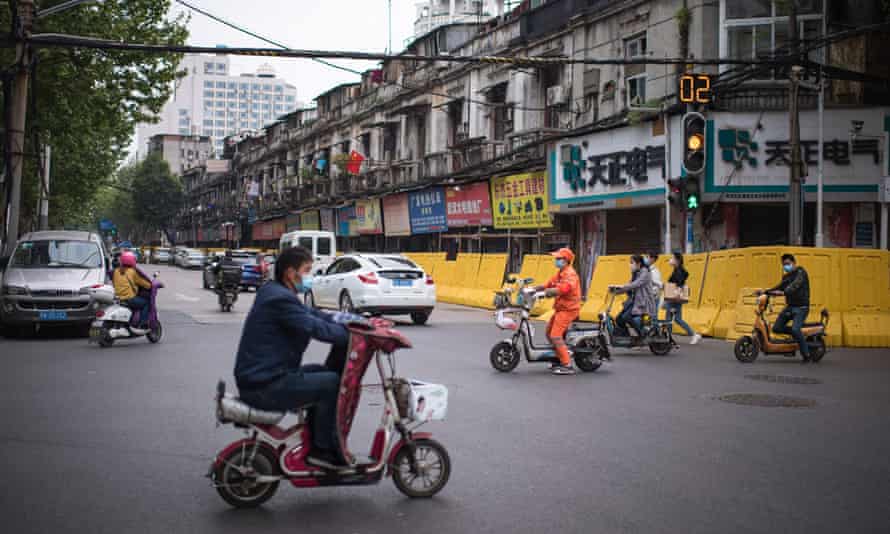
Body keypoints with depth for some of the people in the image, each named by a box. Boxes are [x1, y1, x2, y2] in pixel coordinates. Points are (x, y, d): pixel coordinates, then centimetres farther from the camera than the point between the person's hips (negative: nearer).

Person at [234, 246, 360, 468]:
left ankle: (318, 441, 25)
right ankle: (322, 449, -3)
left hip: (263, 376, 11)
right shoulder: (280, 299, -18)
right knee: (332, 382, -13)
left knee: (323, 372, 22)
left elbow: (314, 315, 15)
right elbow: (317, 329, -24)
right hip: (265, 387, -11)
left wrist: (360, 321, 3)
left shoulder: (272, 292, 15)